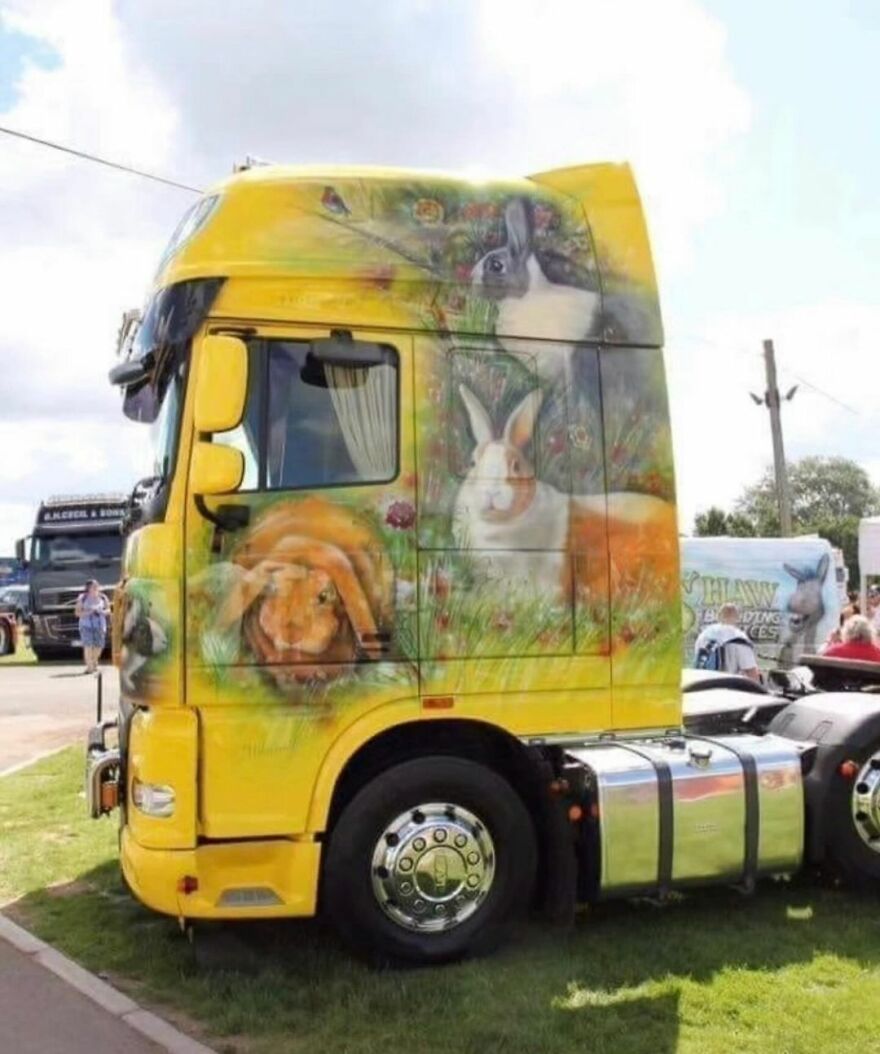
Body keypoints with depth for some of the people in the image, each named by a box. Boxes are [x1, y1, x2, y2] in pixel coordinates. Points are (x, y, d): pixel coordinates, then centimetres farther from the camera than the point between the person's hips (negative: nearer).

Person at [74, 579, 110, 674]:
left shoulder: (103, 597, 5)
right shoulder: (82, 598, -2)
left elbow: (108, 610, 10)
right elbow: (78, 613, -3)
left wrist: (101, 611, -11)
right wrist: (88, 612, -17)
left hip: (100, 624, 3)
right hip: (86, 624, -3)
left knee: (99, 645, 3)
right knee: (88, 645, -14)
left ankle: (94, 663, 28)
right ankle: (89, 666, -12)